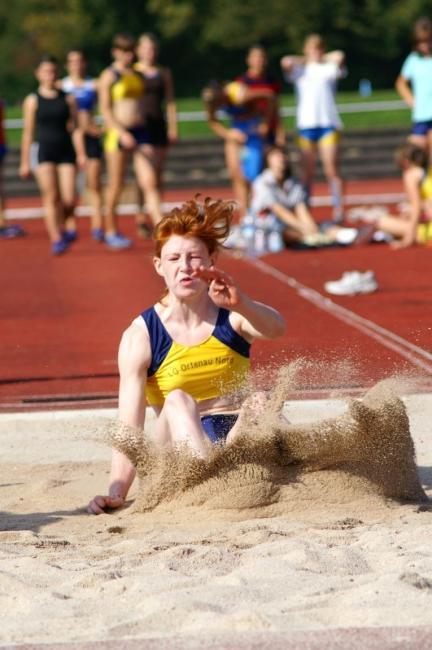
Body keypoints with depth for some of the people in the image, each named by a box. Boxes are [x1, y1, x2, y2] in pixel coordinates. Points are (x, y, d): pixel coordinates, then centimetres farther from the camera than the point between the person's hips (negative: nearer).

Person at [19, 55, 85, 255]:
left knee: (69, 199, -6)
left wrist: (81, 154, -3)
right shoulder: (33, 101, 4)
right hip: (42, 150, -1)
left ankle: (67, 226, 25)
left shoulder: (68, 99, 8)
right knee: (50, 195, -12)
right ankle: (56, 239, -8)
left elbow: (74, 128, 8)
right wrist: (25, 162, 5)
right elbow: (28, 132, 6)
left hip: (65, 150, 2)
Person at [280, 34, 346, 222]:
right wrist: (305, 60, 9)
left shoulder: (329, 68, 11)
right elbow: (286, 62, -6)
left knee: (332, 169, -9)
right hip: (306, 123, 1)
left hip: (328, 122, -1)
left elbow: (339, 57, -9)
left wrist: (323, 58, 8)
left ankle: (338, 210, -9)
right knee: (307, 172, -1)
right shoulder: (299, 70, 13)